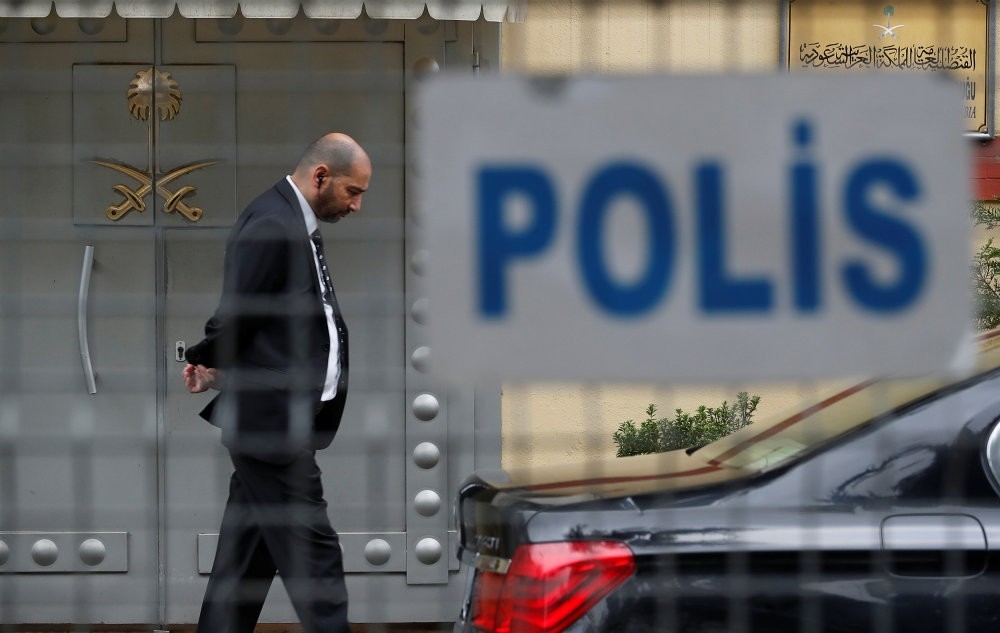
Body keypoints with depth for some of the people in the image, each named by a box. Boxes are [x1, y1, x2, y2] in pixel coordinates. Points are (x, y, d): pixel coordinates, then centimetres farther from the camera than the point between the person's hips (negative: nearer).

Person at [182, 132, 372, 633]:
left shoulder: (294, 225, 17)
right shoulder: (271, 226, -17)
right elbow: (234, 321, -16)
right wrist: (211, 366, 2)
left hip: (282, 422, 10)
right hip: (270, 418, -10)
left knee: (248, 558, 13)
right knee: (312, 553, -7)